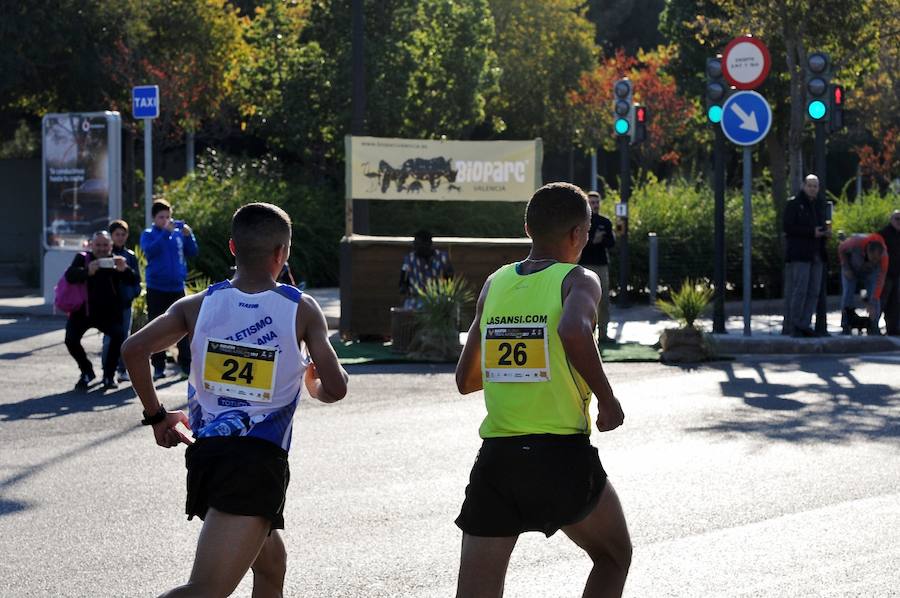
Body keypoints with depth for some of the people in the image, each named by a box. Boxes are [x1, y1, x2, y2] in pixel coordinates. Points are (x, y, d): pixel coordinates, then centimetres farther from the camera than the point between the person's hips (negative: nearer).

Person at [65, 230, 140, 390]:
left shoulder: (115, 261, 2)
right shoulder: (83, 258, -2)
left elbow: (133, 281, -10)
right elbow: (70, 276, -21)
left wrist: (124, 270, -33)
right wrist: (88, 271, -42)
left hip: (108, 313, 0)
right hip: (82, 311, 0)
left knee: (119, 335, -24)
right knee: (71, 339, -19)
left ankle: (109, 375, -5)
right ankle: (87, 372, 8)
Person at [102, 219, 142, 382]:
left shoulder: (130, 256, 9)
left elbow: (136, 278, 10)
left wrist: (134, 291, -5)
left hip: (125, 301, 3)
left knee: (124, 336, 7)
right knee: (109, 337, -4)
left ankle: (122, 369, 13)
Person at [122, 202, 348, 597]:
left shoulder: (200, 305, 7)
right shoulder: (301, 310, -1)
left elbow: (134, 349, -1)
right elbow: (334, 389, 0)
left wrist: (156, 416, 11)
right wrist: (309, 378, 24)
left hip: (205, 455, 6)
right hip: (259, 461, -6)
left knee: (271, 565, 28)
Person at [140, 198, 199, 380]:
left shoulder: (178, 233, 6)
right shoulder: (148, 234, 0)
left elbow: (193, 253, 3)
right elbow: (150, 251, -19)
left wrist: (189, 236, -15)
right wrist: (165, 232, -27)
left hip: (177, 287, 1)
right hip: (156, 288, -1)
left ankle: (186, 364, 3)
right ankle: (159, 366, 8)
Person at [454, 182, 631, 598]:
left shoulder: (494, 284, 11)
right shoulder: (578, 280, -3)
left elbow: (465, 380, 16)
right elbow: (574, 331, -27)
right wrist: (607, 400, -15)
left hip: (495, 459, 4)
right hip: (563, 456, -3)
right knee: (614, 557, 24)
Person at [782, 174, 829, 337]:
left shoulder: (817, 206, 19)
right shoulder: (794, 204, -4)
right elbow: (788, 227, -13)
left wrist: (825, 232, 4)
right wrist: (811, 232, -19)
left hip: (815, 255, 8)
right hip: (799, 255, -8)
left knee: (813, 292, 4)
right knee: (799, 290, -11)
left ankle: (804, 325, 8)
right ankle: (793, 326, -9)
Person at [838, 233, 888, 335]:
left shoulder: (883, 256, -37)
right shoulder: (856, 242, -39)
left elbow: (880, 281, -38)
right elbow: (841, 249, -15)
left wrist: (871, 304, -43)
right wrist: (845, 268, -19)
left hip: (870, 272, 0)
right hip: (851, 268, 0)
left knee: (874, 296, -13)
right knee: (847, 293, -13)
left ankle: (873, 328, -5)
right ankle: (845, 328, -10)